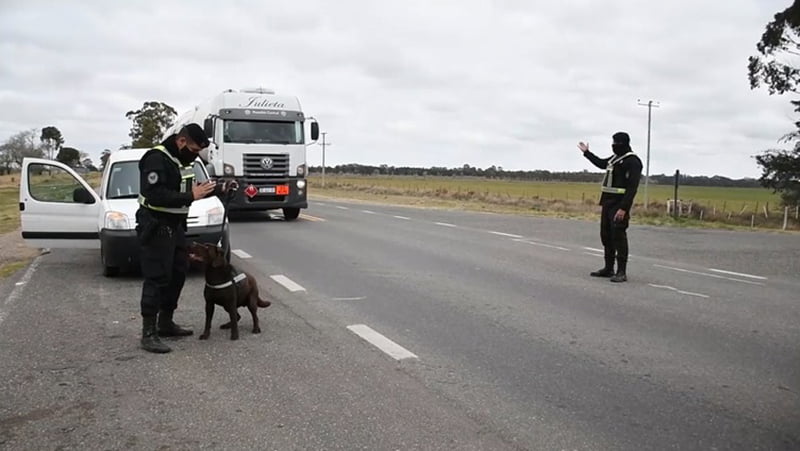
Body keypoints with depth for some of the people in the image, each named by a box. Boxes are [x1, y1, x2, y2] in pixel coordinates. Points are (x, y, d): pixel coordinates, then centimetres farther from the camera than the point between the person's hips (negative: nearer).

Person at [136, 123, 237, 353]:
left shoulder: (182, 159, 11)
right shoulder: (157, 159, -18)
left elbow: (187, 190, 19)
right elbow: (154, 195, -28)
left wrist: (219, 188, 7)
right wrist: (191, 196, -28)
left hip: (175, 226, 10)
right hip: (155, 227, -10)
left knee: (178, 274, 13)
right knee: (156, 278, -8)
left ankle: (165, 323, 26)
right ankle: (149, 334, -2)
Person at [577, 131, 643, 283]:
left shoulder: (632, 161, -13)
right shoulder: (615, 158, 14)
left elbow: (632, 188, -20)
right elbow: (601, 163, 37)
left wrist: (623, 208, -26)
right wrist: (587, 152, 44)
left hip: (619, 205, -9)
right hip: (607, 203, 9)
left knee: (619, 237, -8)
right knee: (606, 236, 12)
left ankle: (621, 272, -4)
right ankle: (608, 268, 21)